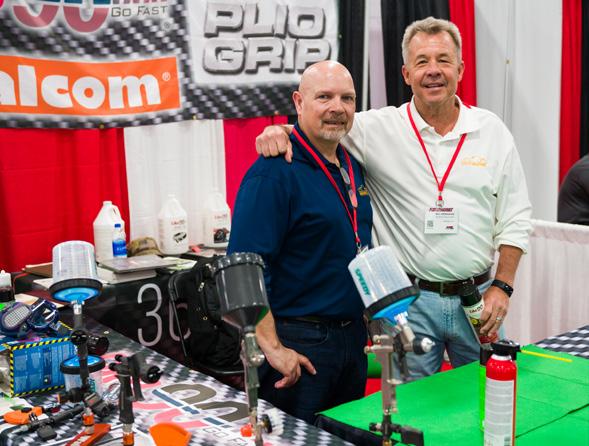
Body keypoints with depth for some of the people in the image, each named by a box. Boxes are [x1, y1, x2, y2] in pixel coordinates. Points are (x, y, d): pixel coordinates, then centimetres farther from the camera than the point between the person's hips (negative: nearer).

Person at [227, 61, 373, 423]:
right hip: (299, 342, -8)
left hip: (353, 336, 8)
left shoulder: (352, 165, 9)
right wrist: (273, 348, -24)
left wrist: (365, 325, 16)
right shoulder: (273, 172, -17)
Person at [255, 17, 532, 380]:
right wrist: (280, 129, -28)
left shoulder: (492, 130, 2)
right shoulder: (379, 128, -5)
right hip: (408, 299, -2)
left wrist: (502, 286, -3)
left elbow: (515, 218, 4)